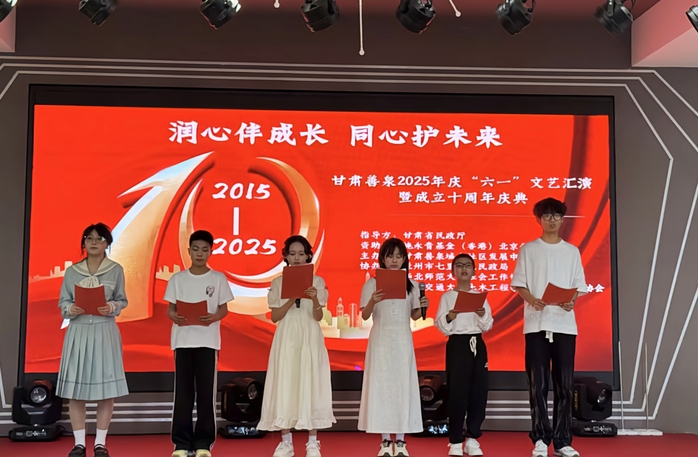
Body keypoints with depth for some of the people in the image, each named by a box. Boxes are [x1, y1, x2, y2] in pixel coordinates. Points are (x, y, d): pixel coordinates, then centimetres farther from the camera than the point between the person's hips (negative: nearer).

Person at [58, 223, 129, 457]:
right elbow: (62, 302, 7)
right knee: (75, 386, -1)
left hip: (105, 331, -1)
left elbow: (122, 300, 5)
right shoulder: (72, 271, 6)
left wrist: (112, 307, -15)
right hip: (78, 331, 1)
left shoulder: (116, 270, 3)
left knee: (106, 386, -1)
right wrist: (71, 309, -14)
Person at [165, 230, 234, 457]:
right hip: (183, 340, 1)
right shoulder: (177, 278, 6)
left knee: (206, 391, 0)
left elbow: (224, 309, 4)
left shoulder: (218, 278, 4)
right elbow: (170, 308, 6)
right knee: (183, 391, 1)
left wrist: (214, 317, -18)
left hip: (208, 340, -1)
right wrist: (174, 316, -17)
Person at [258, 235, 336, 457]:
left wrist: (315, 299, -22)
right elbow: (275, 317, 0)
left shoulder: (317, 282, 3)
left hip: (310, 338, -1)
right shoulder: (278, 283, 5)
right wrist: (291, 300, -14)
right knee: (285, 384, -3)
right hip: (287, 338, 1)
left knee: (310, 383, -3)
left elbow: (318, 317, -4)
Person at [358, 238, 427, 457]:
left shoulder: (411, 285, 7)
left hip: (403, 341, 2)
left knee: (403, 385, 2)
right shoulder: (372, 283, -1)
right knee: (381, 385, -2)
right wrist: (372, 302, -23)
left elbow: (414, 316, 11)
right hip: (381, 340, -2)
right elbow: (364, 316, -4)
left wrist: (422, 307, -9)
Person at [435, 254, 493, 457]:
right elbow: (440, 326, -3)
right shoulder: (447, 296, 4)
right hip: (457, 345, -3)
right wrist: (449, 317, -22)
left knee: (478, 392, 0)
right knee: (457, 392, -5)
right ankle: (455, 440, 4)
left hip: (477, 345, 3)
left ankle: (472, 438, 10)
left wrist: (482, 315, -14)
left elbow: (487, 326, 6)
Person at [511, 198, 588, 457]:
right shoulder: (528, 250, 7)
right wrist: (531, 299, -17)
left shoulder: (572, 251, 12)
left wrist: (572, 301, -12)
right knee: (538, 384, -2)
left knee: (565, 384, 1)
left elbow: (579, 286, 9)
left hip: (565, 324, 2)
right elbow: (519, 283, 3)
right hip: (536, 323, -2)